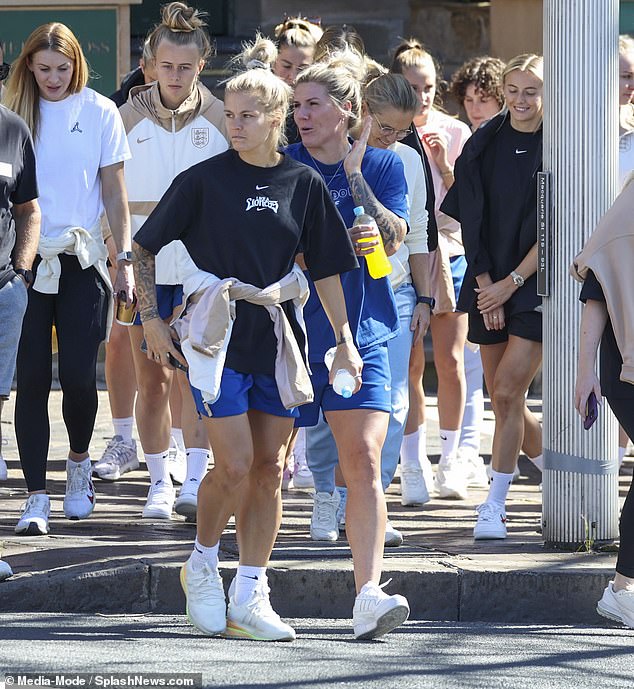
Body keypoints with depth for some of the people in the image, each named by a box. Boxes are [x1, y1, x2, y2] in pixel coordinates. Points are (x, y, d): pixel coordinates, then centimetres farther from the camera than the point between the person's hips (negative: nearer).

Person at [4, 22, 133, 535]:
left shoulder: (100, 113, 2)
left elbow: (114, 191, 6)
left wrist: (125, 259, 2)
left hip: (81, 260, 0)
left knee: (78, 376, -5)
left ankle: (79, 461, 25)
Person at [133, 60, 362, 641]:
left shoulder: (304, 184, 4)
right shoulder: (205, 180, -3)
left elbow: (327, 269, 8)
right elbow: (145, 248, 3)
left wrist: (345, 341, 4)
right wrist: (151, 318, -4)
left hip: (277, 336, 3)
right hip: (219, 332, -3)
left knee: (269, 468, 3)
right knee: (235, 464, -11)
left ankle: (250, 596, 9)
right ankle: (202, 564, 14)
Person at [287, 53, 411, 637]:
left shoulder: (384, 166, 7)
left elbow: (392, 238, -5)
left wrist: (354, 175, -12)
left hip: (360, 331, 0)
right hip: (289, 329, 0)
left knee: (364, 459, -12)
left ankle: (369, 594, -19)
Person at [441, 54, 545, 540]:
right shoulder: (484, 145, 5)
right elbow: (472, 221, 5)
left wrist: (512, 281, -12)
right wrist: (485, 284, -4)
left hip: (536, 284, -5)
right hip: (490, 285, 5)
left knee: (507, 393, -13)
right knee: (502, 400, 6)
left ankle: (494, 507, -8)